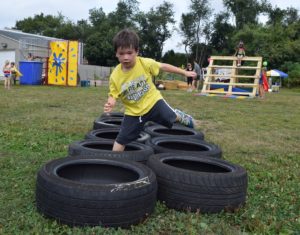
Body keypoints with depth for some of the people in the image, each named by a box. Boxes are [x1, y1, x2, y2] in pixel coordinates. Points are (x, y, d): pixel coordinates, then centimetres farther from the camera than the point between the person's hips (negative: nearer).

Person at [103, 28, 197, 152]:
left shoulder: (145, 63, -17)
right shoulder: (115, 76, -16)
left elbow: (163, 66, -3)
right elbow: (113, 95, -6)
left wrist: (185, 72, 4)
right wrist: (110, 103, -31)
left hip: (152, 102, -1)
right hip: (133, 112, 1)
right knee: (121, 140, 1)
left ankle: (181, 117, 42)